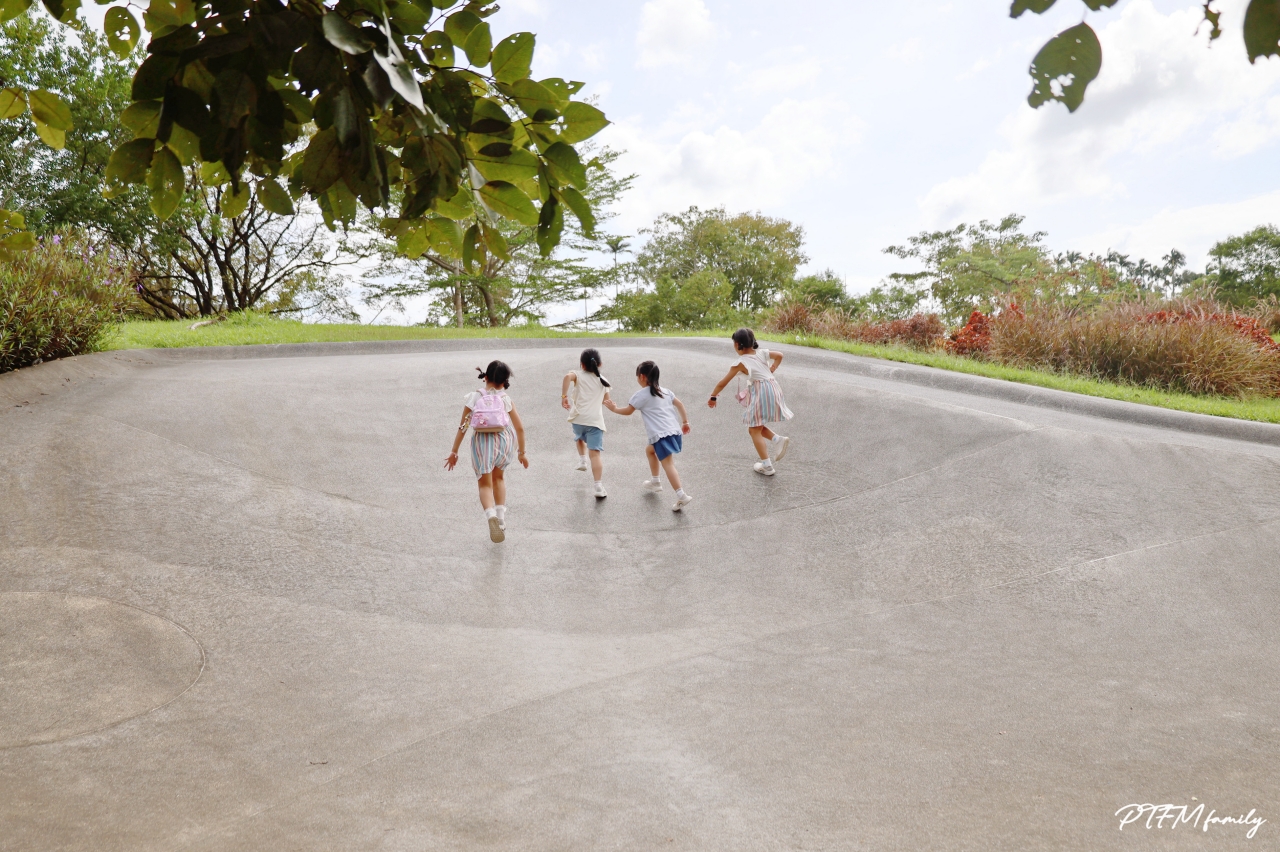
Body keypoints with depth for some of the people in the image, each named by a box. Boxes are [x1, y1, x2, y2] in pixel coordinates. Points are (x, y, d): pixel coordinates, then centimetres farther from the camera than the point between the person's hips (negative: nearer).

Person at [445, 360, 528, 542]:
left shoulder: (473, 398, -1)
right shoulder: (506, 400, 1)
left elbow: (462, 428, -2)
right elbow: (520, 428, 3)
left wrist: (454, 452, 7)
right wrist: (521, 453, 16)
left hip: (481, 442, -1)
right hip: (503, 440, 2)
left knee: (485, 484, 9)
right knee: (499, 477, 27)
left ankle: (491, 516, -20)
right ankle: (501, 518, 22)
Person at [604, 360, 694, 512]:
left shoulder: (641, 395, -1)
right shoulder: (665, 391, 17)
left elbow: (628, 411, 5)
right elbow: (679, 405, 16)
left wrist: (614, 409, 22)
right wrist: (685, 422, 23)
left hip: (661, 435, -8)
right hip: (675, 430, 8)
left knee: (668, 464, -13)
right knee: (650, 450, 30)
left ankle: (682, 496, -25)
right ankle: (655, 481, 36)